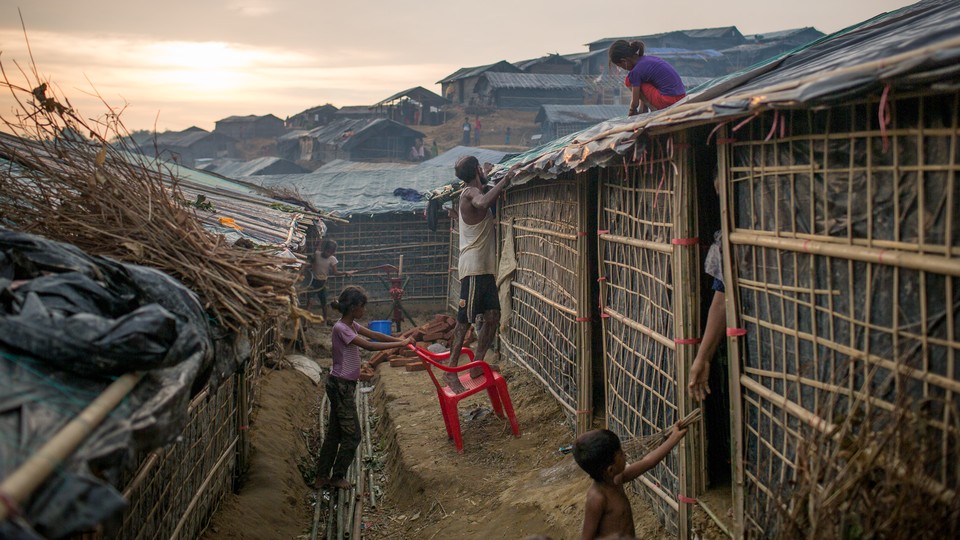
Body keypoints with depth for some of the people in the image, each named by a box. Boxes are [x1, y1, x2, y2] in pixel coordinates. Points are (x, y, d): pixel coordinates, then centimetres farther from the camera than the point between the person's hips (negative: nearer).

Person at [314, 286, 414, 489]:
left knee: (334, 432, 15)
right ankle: (337, 477, 15)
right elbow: (369, 345, -28)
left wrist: (400, 339, -1)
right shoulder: (341, 328, -22)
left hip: (343, 384, 10)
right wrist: (401, 344, -25)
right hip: (341, 386, -10)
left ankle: (322, 477, 22)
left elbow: (373, 334, 10)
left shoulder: (351, 325, 7)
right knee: (352, 434, 1)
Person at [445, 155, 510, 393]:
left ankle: (476, 365, 10)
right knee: (464, 320, -7)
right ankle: (451, 371, -4)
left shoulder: (471, 193, 18)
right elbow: (483, 203, -35)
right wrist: (505, 181, -27)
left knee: (492, 316, 6)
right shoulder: (471, 192, -11)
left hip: (485, 268, 10)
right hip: (474, 268, -10)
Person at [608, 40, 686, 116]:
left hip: (668, 101, -9)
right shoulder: (647, 58, 16)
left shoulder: (636, 71, -10)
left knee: (629, 81, 2)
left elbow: (635, 102, -3)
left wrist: (631, 114, 18)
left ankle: (655, 110, 1)